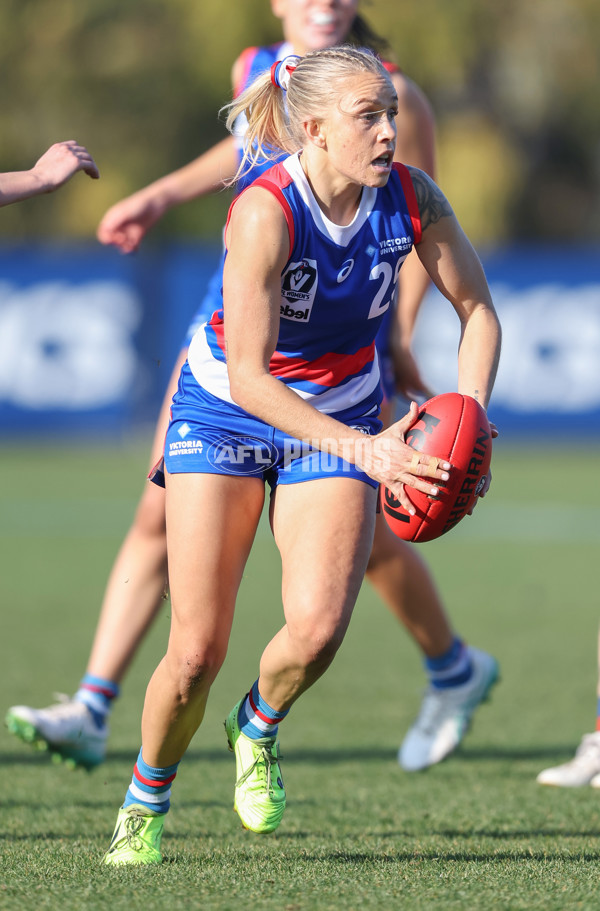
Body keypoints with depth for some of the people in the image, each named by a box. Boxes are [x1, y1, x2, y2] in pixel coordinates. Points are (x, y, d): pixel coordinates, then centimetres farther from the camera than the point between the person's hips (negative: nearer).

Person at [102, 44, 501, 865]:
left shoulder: (412, 198, -15)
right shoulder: (265, 213, -28)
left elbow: (478, 312, -2)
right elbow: (248, 377, -30)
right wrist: (362, 450, -38)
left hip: (338, 414, 3)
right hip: (226, 412, -3)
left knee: (318, 626, -19)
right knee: (198, 650, -7)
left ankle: (259, 727, 16)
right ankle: (144, 805, 21)